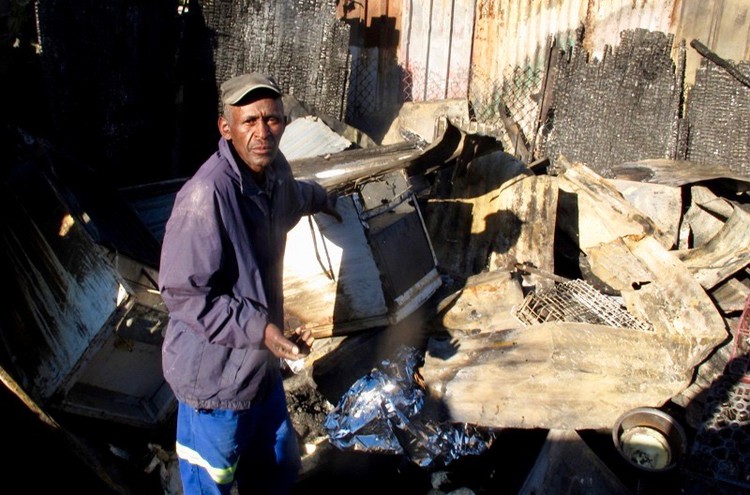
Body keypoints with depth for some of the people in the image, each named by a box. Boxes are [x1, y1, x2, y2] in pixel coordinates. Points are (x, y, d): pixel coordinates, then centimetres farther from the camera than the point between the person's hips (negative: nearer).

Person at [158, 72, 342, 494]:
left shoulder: (275, 172, -1)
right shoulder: (206, 195, -28)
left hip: (263, 363, 8)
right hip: (216, 374, -8)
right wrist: (259, 328, -28)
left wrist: (322, 198, 45)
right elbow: (184, 293, -24)